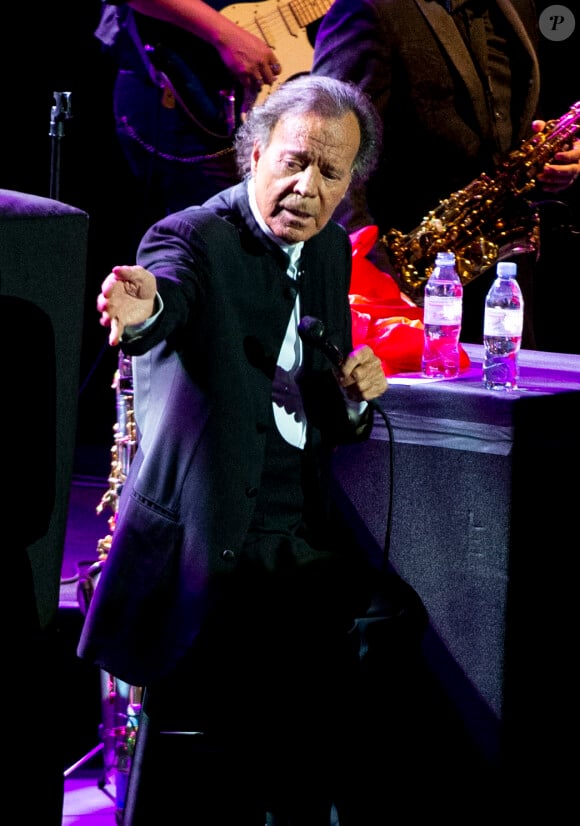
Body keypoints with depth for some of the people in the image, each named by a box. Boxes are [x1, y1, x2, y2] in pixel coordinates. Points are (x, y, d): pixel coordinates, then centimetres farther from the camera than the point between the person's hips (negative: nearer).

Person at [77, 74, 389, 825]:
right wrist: (142, 311, -59)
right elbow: (169, 290, -35)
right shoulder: (193, 238, -9)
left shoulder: (331, 251, 11)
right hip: (208, 557, -6)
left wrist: (356, 395, -3)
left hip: (304, 549, 6)